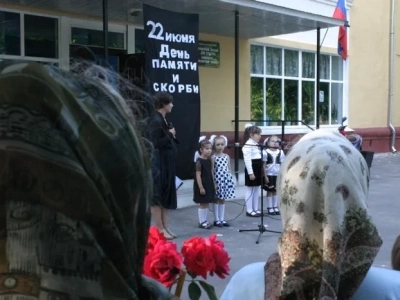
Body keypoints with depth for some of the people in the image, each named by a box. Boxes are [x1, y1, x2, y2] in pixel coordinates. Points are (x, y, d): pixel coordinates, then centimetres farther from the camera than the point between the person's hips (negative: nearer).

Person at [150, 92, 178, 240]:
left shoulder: (163, 120, 12)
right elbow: (156, 143, -22)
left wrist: (171, 136, -1)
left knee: (166, 194, 13)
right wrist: (170, 134, -12)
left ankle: (165, 227, 20)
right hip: (159, 163, -10)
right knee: (157, 195, 0)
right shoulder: (156, 121, -17)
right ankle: (160, 229, 7)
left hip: (166, 162, 10)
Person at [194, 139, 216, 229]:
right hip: (202, 186, -8)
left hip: (209, 185, 8)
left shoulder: (209, 160, 8)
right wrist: (201, 187, -21)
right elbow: (198, 175, -18)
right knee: (202, 204, 0)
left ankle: (205, 221, 21)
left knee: (207, 203, 12)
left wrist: (213, 184, 12)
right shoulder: (199, 161, -16)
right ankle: (202, 222, 8)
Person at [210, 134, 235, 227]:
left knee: (223, 200, 11)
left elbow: (229, 169, 11)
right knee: (216, 200, 4)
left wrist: (230, 180, 8)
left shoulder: (227, 156, 7)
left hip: (226, 180, 5)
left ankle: (222, 219, 19)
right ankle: (216, 220, 12)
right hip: (217, 180, -5)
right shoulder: (213, 157, -8)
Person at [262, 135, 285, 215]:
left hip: (278, 175, 3)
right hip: (269, 174, -3)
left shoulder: (280, 152, 3)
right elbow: (263, 165, -7)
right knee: (269, 191, 4)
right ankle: (270, 208, 11)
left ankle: (275, 207, 17)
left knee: (275, 191, 9)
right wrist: (265, 175, -11)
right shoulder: (265, 152, -7)